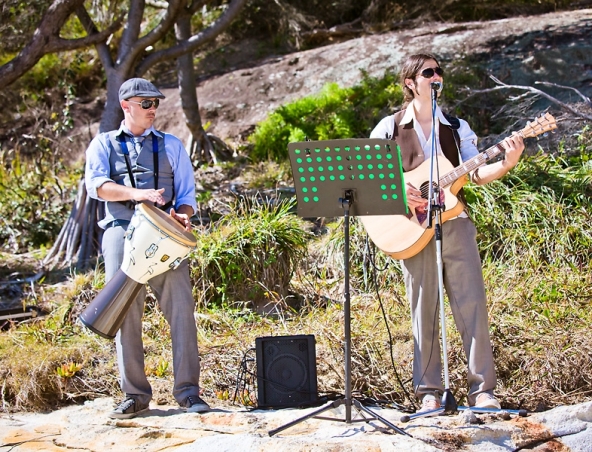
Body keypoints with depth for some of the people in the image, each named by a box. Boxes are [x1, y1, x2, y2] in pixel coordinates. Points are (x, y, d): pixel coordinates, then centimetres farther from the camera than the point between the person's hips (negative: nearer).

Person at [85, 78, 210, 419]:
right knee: (125, 313, -5)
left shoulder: (171, 145, 21)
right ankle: (135, 394, 1)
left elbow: (188, 192, 16)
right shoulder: (103, 145, 16)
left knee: (181, 307, -10)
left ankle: (187, 390, -9)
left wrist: (184, 216, -8)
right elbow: (96, 184, -3)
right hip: (122, 230, -1)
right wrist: (135, 193, -20)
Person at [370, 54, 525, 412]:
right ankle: (429, 391, 6)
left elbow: (478, 174, 4)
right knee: (424, 309, 0)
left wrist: (507, 164, -15)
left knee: (473, 303, -5)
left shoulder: (457, 127, 13)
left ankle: (483, 388, -1)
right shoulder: (389, 128, 7)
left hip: (454, 221, 2)